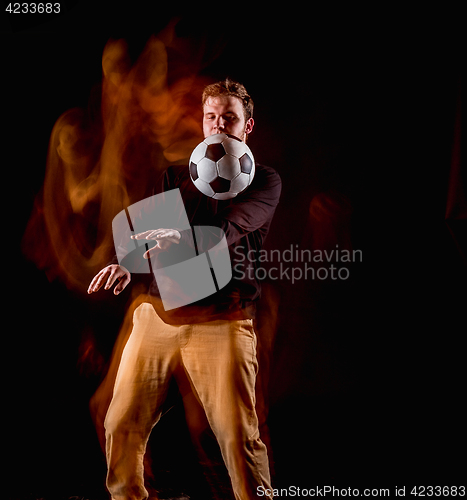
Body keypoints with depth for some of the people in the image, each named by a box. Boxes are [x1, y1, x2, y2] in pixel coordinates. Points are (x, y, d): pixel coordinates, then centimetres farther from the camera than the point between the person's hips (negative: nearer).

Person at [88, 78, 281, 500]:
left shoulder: (264, 181, 9)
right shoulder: (176, 176, 21)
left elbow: (227, 226, -11)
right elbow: (147, 230, 11)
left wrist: (178, 239, -30)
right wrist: (127, 262, -12)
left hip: (221, 318, -3)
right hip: (159, 311, 4)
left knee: (239, 436, -8)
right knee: (122, 425, 3)